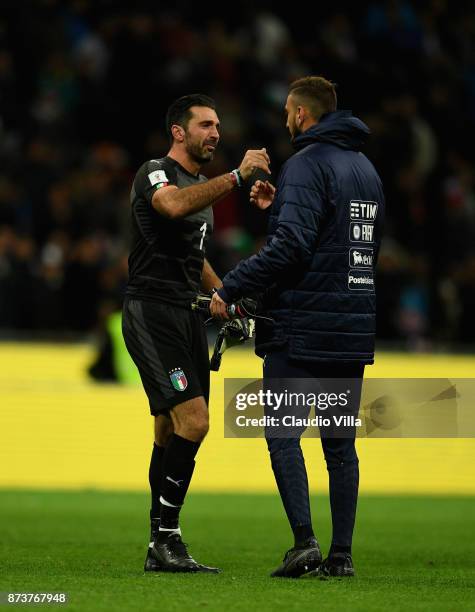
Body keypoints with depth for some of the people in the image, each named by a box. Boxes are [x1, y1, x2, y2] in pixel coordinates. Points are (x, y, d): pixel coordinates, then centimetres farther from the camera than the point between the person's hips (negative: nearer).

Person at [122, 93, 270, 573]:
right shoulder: (154, 173, -8)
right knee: (193, 421, -19)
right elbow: (174, 205, -33)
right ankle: (166, 537, -14)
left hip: (186, 317, 9)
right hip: (151, 312, -9)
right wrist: (237, 176, -35)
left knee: (171, 432, 9)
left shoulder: (204, 186, 21)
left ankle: (160, 549, 13)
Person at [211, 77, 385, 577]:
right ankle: (341, 553, 6)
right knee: (340, 443, 9)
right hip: (355, 329, 7)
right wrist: (278, 209, 24)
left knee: (283, 434, -2)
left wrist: (230, 290, -15)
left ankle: (304, 540, -13)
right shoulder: (366, 168, 16)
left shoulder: (307, 164, -11)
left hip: (302, 328, -7)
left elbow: (290, 247, -21)